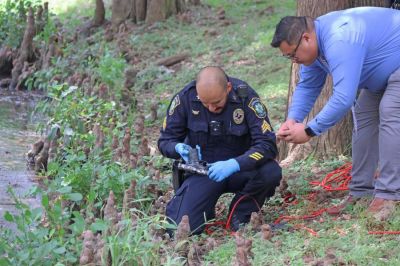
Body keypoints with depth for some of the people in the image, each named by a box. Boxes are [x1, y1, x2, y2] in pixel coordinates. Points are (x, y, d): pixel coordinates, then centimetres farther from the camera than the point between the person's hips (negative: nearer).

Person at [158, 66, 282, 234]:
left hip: (238, 169, 0)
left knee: (271, 172, -32)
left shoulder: (245, 96, -17)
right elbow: (165, 141, -2)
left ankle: (242, 212, -2)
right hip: (202, 170, 0)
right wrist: (179, 148, -26)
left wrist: (235, 165, -38)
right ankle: (207, 210, 16)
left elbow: (267, 144, -22)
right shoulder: (186, 98, -14)